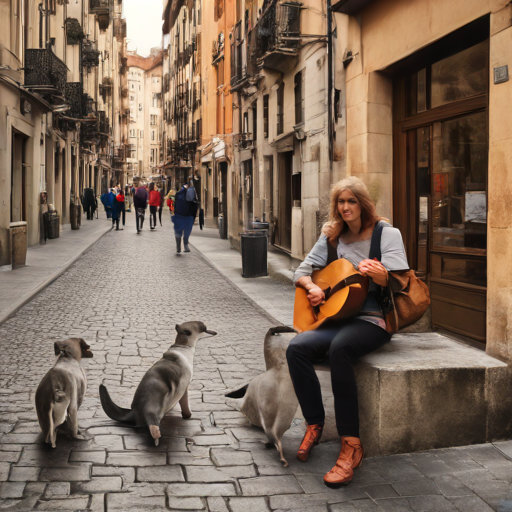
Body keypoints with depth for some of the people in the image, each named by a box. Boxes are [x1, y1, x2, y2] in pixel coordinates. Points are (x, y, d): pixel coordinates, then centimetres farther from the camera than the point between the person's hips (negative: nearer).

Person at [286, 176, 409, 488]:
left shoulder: (388, 234, 0)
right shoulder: (332, 238, 14)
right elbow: (302, 271, 19)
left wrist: (380, 275, -31)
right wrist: (312, 287, -4)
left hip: (373, 319, -5)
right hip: (336, 318, 5)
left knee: (339, 348, -37)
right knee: (297, 348, -25)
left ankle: (351, 445, -30)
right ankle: (314, 424, -5)